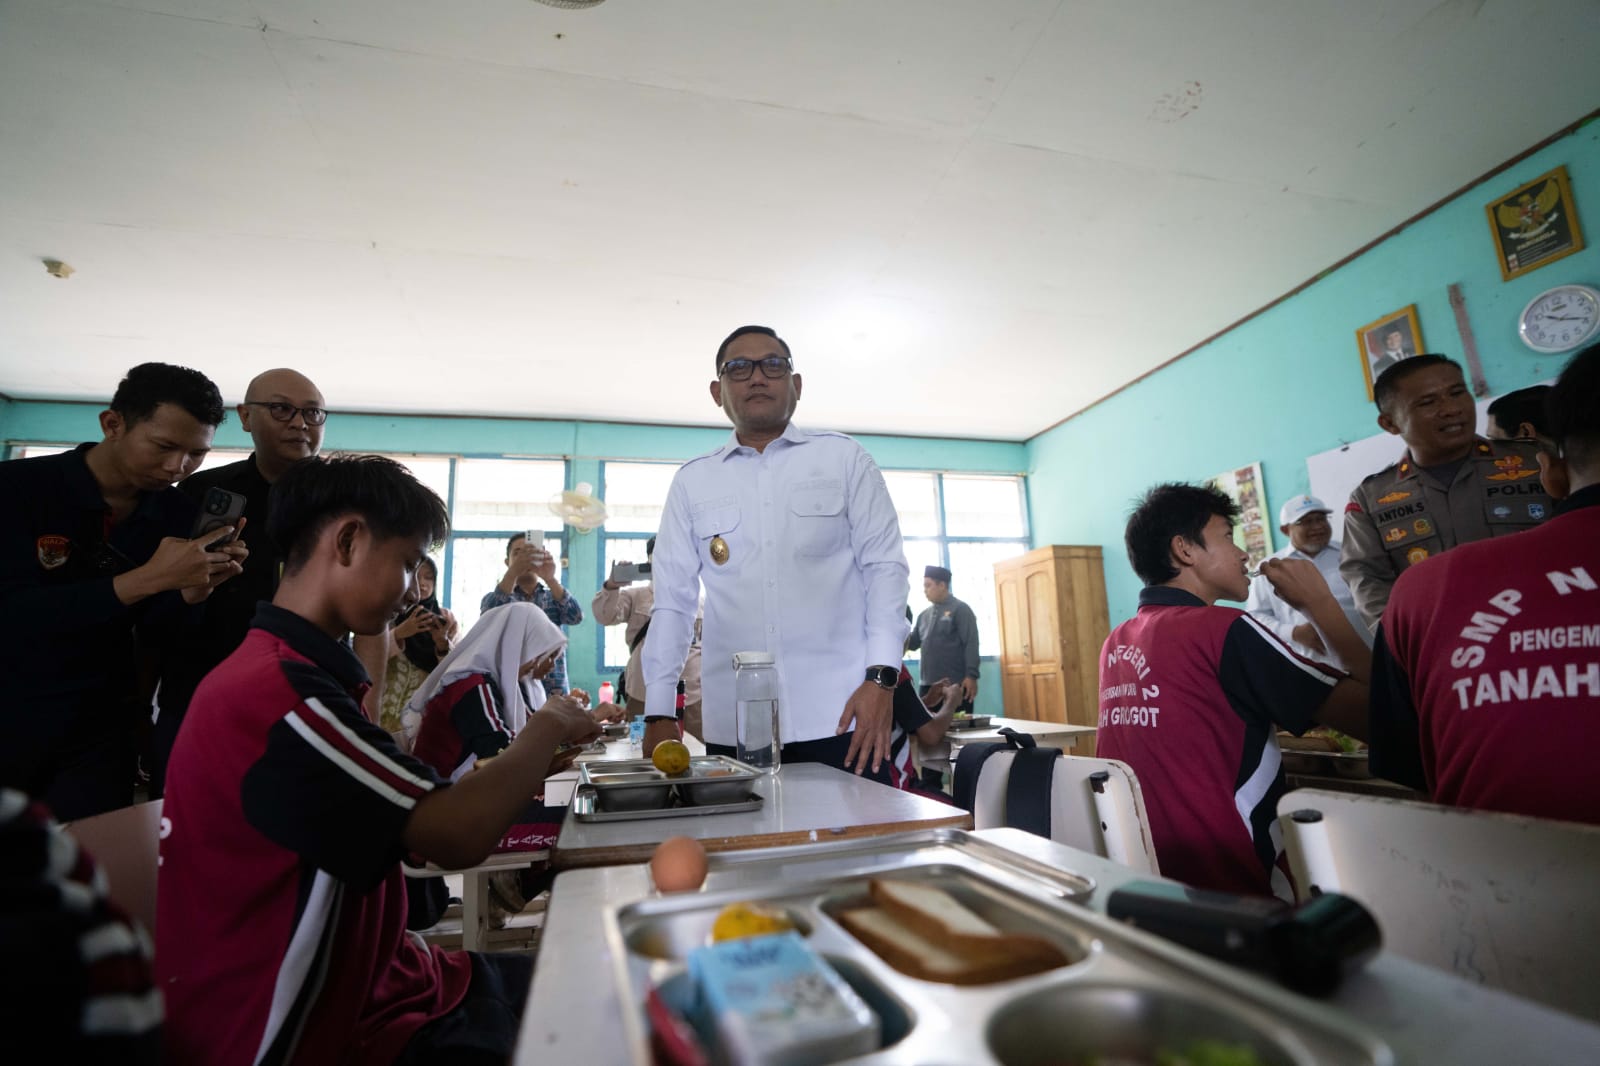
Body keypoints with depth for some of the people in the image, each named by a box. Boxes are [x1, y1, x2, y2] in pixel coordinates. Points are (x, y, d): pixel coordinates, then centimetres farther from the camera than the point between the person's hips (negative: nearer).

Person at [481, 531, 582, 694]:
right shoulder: (496, 596, 8)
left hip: (553, 688, 1)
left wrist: (550, 579, -25)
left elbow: (576, 617, -10)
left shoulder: (554, 597, 10)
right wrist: (513, 571, -29)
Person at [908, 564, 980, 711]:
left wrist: (971, 676, -17)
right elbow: (912, 643, 18)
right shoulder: (924, 615, 17)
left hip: (956, 684, -6)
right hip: (928, 685, 6)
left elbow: (971, 644, -9)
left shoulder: (960, 610, -2)